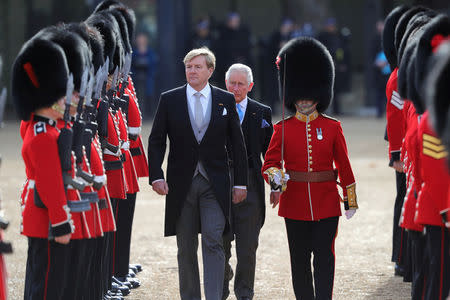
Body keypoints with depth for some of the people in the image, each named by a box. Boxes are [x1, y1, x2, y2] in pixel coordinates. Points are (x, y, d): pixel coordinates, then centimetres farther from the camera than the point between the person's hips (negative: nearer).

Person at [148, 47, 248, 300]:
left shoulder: (226, 100, 4)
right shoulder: (169, 100, 3)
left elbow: (238, 144, 7)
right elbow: (156, 141, 4)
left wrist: (241, 183, 3)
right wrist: (156, 176, -8)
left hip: (215, 184, -1)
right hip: (182, 183, 1)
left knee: (213, 242, -11)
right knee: (186, 248, 7)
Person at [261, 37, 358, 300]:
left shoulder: (332, 127, 3)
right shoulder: (283, 129, 3)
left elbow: (344, 165, 6)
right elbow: (270, 163, -1)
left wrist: (350, 199, 7)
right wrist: (276, 177, -24)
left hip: (327, 203, -1)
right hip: (295, 203, 1)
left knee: (324, 256, -5)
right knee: (300, 258, 8)